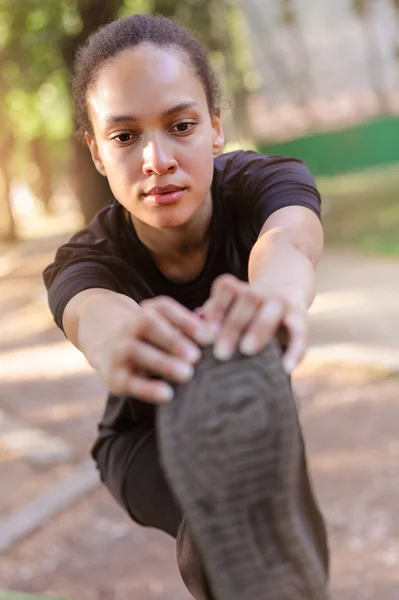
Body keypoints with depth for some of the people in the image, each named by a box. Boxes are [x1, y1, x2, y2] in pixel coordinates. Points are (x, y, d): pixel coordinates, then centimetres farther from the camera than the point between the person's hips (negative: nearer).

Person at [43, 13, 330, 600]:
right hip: (150, 439, -4)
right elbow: (93, 312, -53)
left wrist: (278, 292, -78)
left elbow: (286, 240, -52)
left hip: (253, 422, 4)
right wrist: (118, 341, -79)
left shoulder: (261, 182, -27)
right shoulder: (85, 259, -28)